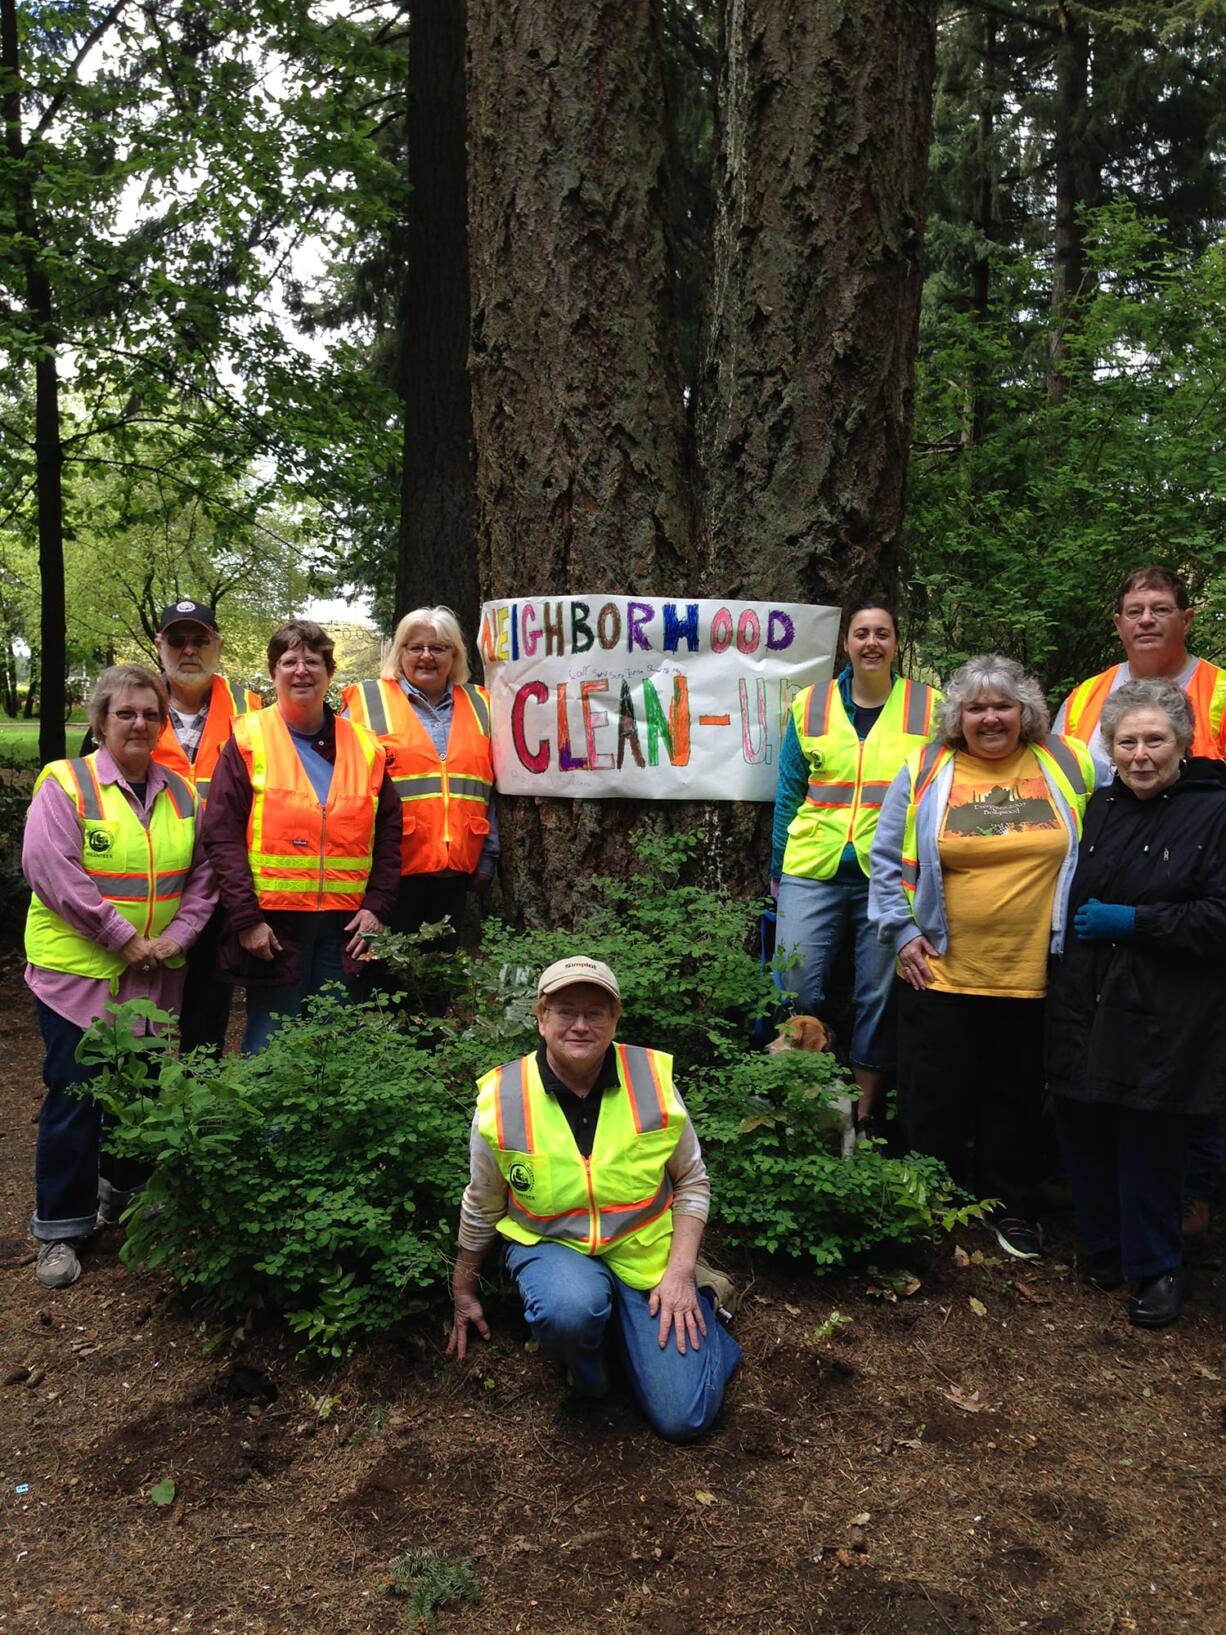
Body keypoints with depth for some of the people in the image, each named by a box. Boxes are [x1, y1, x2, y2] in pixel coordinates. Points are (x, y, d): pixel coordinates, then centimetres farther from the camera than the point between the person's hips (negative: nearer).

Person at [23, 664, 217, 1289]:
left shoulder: (180, 792, 9)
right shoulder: (65, 784, -7)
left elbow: (203, 876, 9)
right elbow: (52, 871, -17)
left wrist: (175, 937, -6)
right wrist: (123, 937, -17)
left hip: (155, 976, 5)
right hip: (77, 973, -5)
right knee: (75, 1097, 0)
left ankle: (126, 1193, 35)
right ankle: (60, 1229, 14)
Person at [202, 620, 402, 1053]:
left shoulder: (364, 746, 9)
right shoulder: (248, 741, -1)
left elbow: (389, 833, 11)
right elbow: (222, 836, -6)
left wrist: (377, 906, 1)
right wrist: (245, 918, -11)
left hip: (345, 926, 3)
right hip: (272, 924, -3)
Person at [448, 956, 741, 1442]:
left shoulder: (653, 1079, -12)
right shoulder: (502, 1098, -13)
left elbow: (692, 1183, 2)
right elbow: (482, 1205, 5)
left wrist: (681, 1274, -9)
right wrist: (463, 1292, 15)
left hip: (647, 1253, 1)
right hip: (551, 1246, 0)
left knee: (685, 1418, -8)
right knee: (569, 1310, -37)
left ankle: (695, 1308, 21)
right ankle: (585, 1364, 0)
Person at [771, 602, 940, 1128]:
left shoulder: (929, 707, 4)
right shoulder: (810, 704, 7)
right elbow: (789, 791, 11)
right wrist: (777, 870, 9)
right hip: (813, 871, 1)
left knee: (879, 995, 6)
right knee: (796, 992, -1)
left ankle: (861, 1112, 22)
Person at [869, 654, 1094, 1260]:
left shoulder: (1069, 767, 1)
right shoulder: (924, 772, -1)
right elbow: (887, 861, 3)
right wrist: (900, 931, -3)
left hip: (1032, 975, 1)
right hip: (940, 971, -1)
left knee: (1017, 1097, 15)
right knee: (934, 1099, 8)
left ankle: (1011, 1210, 32)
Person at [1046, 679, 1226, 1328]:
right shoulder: (1096, 808, 11)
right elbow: (1065, 896, 23)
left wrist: (1130, 921, -14)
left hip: (1160, 1023, -5)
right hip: (1083, 1007, 5)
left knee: (1149, 1143, 3)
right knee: (1084, 1134, 10)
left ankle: (1158, 1267, 23)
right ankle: (1104, 1248, 30)